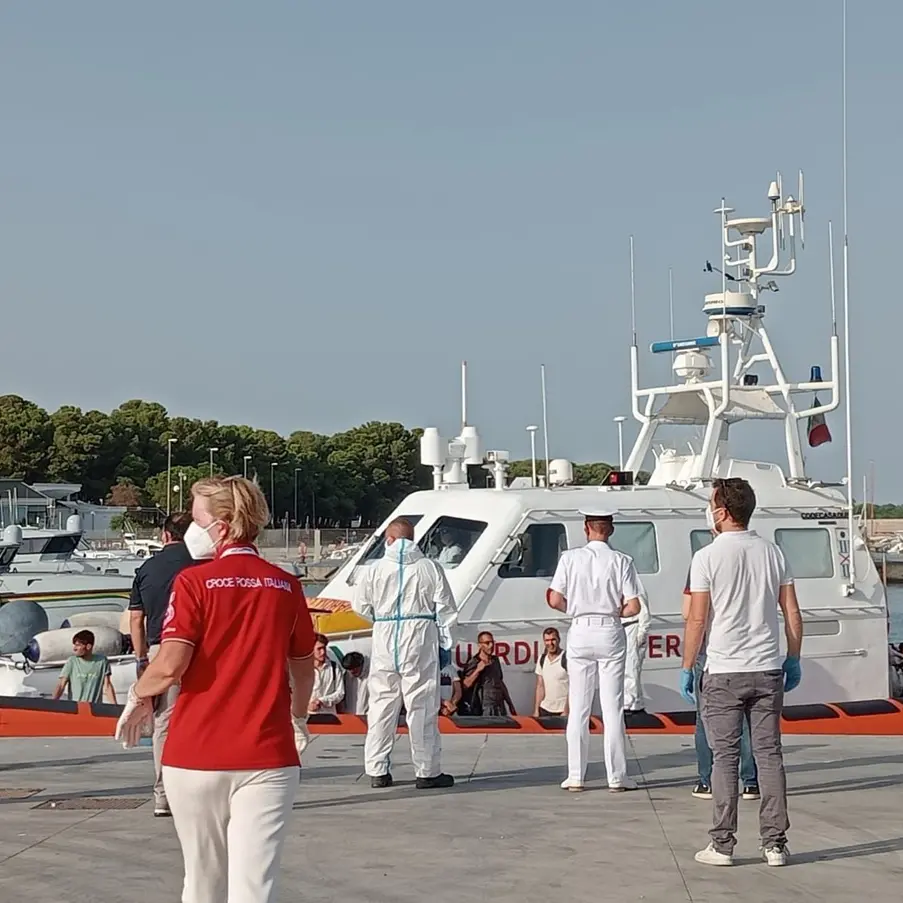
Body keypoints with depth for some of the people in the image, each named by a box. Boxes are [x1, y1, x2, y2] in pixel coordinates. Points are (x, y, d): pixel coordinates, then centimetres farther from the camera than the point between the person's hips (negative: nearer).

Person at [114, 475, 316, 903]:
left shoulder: (194, 582, -6)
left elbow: (171, 665, -15)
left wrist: (138, 698, 6)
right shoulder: (286, 585, 4)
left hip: (196, 753, -1)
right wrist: (298, 719, 33)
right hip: (268, 755, 1)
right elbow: (303, 668, 14)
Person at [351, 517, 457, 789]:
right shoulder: (430, 568, -1)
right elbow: (446, 608, 0)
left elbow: (360, 606, 7)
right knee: (422, 705, 2)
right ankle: (427, 772, 5)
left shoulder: (375, 569, 1)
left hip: (385, 641, 1)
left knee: (381, 704, 9)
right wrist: (445, 642, 9)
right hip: (420, 637, -1)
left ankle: (377, 771, 12)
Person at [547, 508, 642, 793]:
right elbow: (633, 607, -9)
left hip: (580, 633, 1)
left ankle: (575, 776, 8)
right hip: (611, 634, -1)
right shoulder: (621, 561, -5)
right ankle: (616, 776, 5)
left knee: (578, 708, 7)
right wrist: (614, 612, 10)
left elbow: (555, 600, -6)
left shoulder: (570, 558, -3)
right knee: (612, 707, 4)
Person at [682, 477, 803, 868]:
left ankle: (722, 844, 5)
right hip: (767, 670, 4)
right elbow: (792, 613, 7)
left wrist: (687, 668, 0)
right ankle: (775, 844, 8)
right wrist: (793, 660, 17)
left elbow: (697, 619, -8)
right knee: (769, 753, 7)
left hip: (724, 673, -4)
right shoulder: (772, 552, 6)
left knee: (725, 757, 2)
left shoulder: (708, 557, -8)